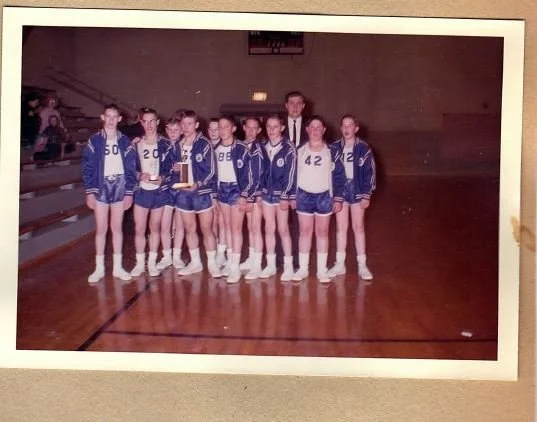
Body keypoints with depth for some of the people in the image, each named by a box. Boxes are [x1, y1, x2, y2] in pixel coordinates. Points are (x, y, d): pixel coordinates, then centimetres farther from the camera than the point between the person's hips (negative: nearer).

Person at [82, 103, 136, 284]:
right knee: (101, 228, 3)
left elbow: (131, 168, 3)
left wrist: (129, 192, -2)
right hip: (101, 187, -1)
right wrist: (89, 191, -7)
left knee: (117, 227, 8)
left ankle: (117, 267, 15)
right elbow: (88, 167, -1)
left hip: (120, 187, 1)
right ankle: (99, 268, 11)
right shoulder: (94, 140, 0)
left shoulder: (125, 142, 4)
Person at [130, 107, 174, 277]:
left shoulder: (165, 145, 0)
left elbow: (171, 166, 1)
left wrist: (162, 178, -17)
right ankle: (140, 263, 15)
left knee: (155, 228, 10)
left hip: (159, 191, -1)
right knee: (139, 229, 2)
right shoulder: (136, 145, 3)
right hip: (141, 191, 1)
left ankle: (152, 262, 20)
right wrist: (139, 175, -14)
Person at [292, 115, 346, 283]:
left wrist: (338, 198, -4)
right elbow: (293, 175, 5)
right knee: (304, 232, 6)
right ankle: (303, 268, 15)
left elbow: (339, 176, -1)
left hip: (324, 196, -1)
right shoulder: (299, 151, 1)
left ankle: (322, 270, 15)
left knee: (322, 232, 7)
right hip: (304, 196, 1)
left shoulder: (332, 152, -3)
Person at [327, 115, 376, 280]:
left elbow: (370, 173, -3)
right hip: (339, 191, 2)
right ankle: (340, 264, 17)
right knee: (341, 227, 8)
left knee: (358, 227, 4)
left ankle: (362, 265, 11)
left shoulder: (363, 148, -4)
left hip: (357, 191, -2)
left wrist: (366, 195, -7)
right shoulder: (334, 148, 2)